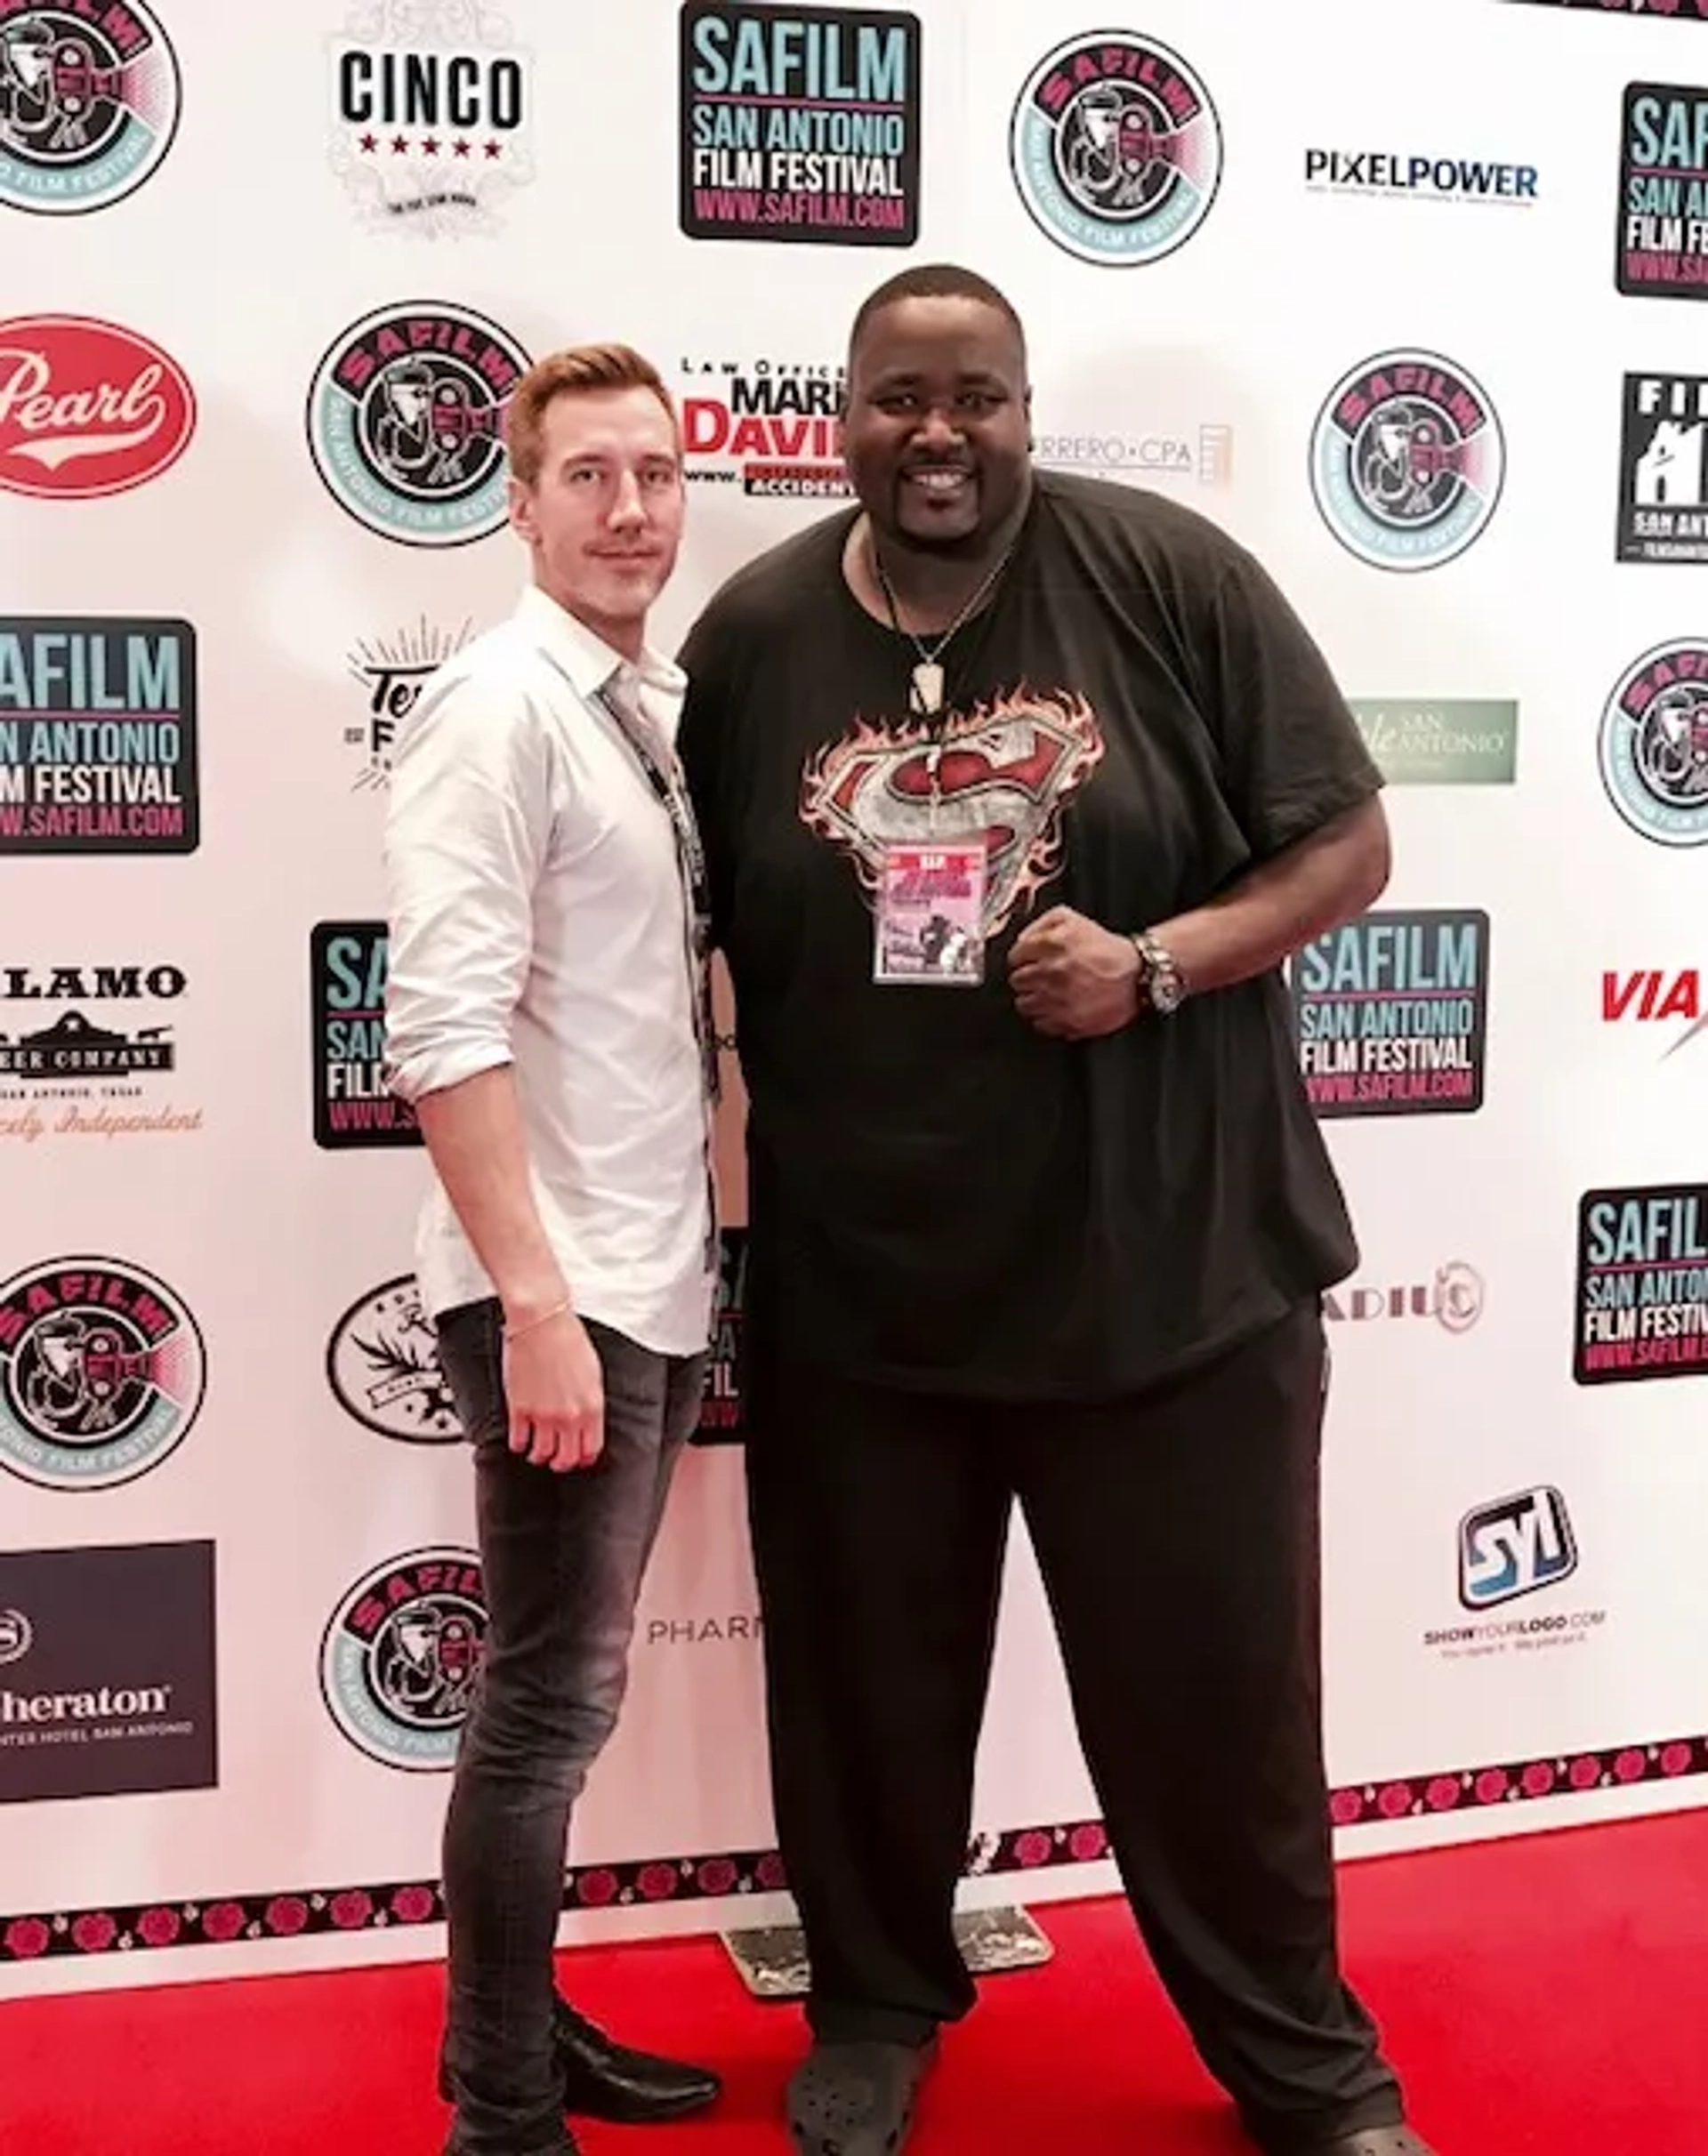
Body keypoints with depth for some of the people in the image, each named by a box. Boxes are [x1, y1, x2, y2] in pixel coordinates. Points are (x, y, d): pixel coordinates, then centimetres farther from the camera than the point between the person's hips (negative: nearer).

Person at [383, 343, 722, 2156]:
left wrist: (658, 1264, 13)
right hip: (558, 1295, -8)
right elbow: (443, 1032, -20)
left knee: (566, 1689, 17)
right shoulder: (497, 708, -12)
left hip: (659, 1279, 8)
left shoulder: (662, 709, 12)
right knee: (549, 1704, 0)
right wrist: (534, 1295, -22)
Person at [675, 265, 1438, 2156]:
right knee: (869, 1684, 18)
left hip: (1175, 1274, -2)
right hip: (853, 1289, 2)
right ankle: (877, 2003, 45)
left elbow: (1346, 844, -3)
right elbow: (697, 934, 9)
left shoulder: (1172, 577, -7)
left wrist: (1155, 963, -20)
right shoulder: (753, 635, 0)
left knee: (1218, 1687, 12)